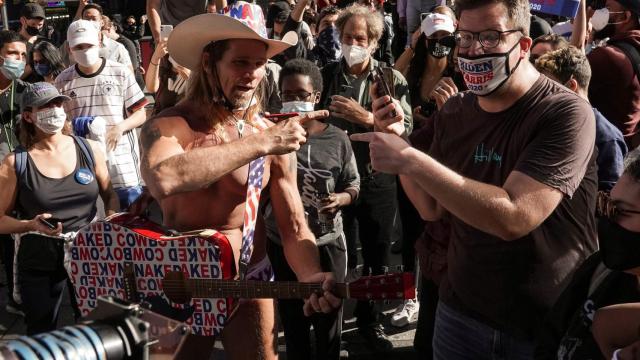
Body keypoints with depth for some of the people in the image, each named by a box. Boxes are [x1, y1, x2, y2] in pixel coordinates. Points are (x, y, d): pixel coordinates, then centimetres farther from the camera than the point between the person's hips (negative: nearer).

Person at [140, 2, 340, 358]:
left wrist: (311, 277, -28)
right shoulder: (168, 125, -17)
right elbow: (162, 180, -41)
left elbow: (293, 228, -6)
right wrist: (262, 144, -38)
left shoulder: (274, 136, -7)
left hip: (250, 281, 2)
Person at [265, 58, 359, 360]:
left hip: (327, 245, 0)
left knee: (328, 324, 14)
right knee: (293, 323, 17)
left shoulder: (337, 139, -5)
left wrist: (340, 199, -15)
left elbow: (353, 186, 5)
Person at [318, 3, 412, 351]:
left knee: (377, 259, 13)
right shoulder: (326, 76, 1)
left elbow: (405, 126, -10)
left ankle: (369, 320, 32)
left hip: (378, 181, 1)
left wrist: (365, 117, -22)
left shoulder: (392, 79, 0)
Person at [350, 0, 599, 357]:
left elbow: (514, 217, -30)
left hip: (550, 325, -4)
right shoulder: (454, 112, 0)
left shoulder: (566, 113, -20)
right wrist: (396, 139, -9)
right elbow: (432, 208, 4)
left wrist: (410, 159, -31)